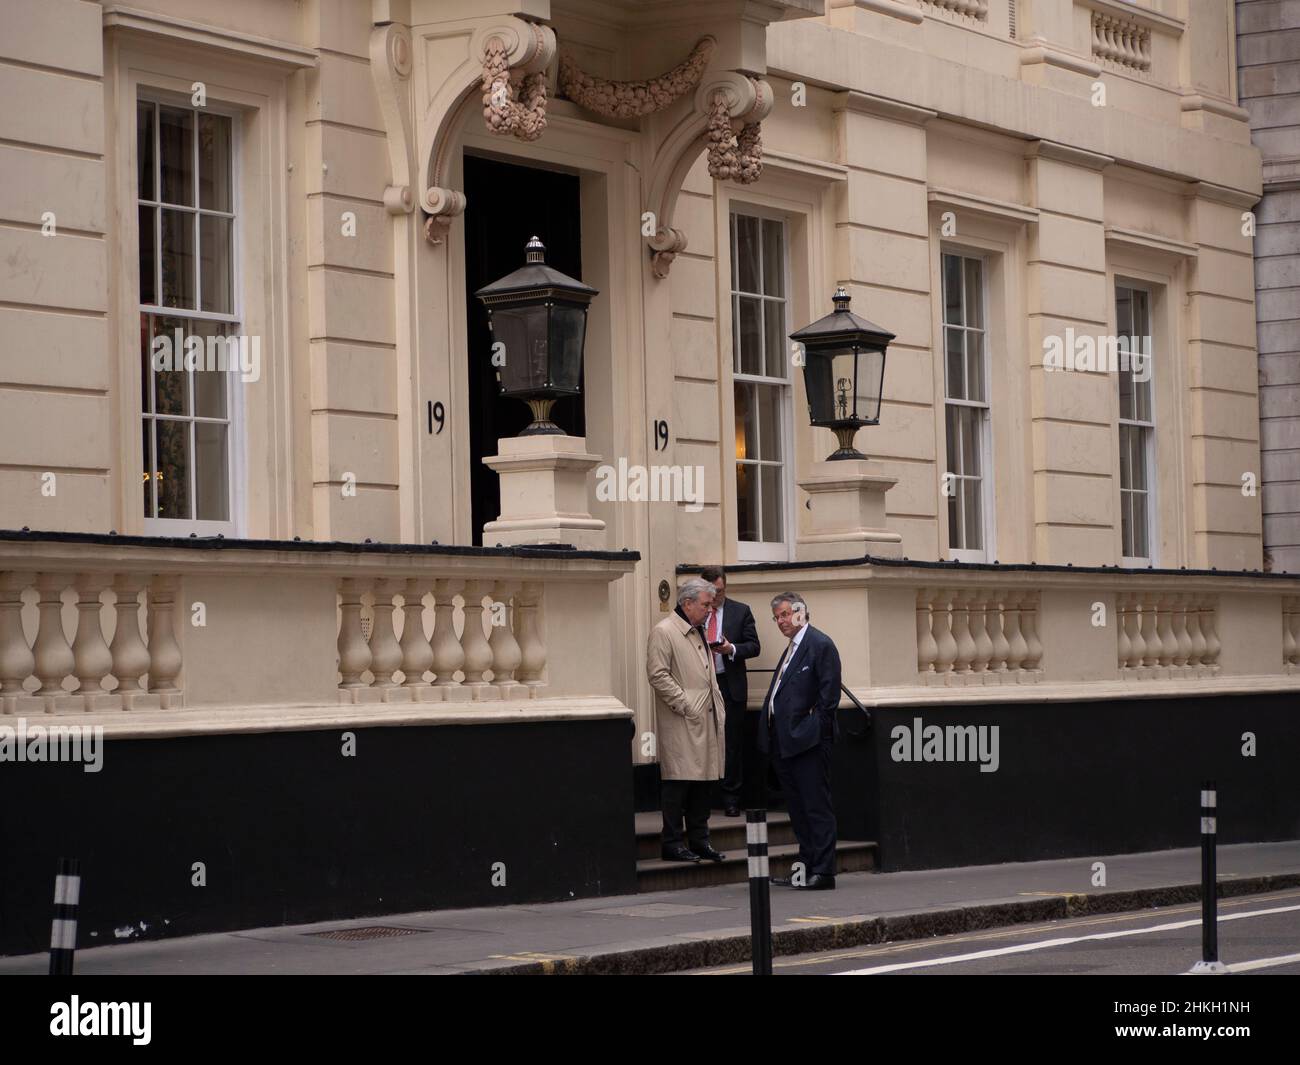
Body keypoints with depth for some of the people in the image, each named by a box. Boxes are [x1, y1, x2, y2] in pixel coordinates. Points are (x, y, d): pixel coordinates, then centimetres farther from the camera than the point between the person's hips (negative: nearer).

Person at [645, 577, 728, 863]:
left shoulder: (699, 632, 20)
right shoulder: (664, 632, -9)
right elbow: (658, 675, -16)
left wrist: (717, 704, 16)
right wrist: (685, 705, -17)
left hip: (707, 721, 8)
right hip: (681, 723, -8)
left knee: (704, 782, 9)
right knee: (679, 783, -6)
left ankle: (699, 840, 16)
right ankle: (672, 844, -1)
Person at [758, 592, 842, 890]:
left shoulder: (820, 645, -8)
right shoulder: (792, 648, 20)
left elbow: (829, 693, -14)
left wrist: (813, 728, -13)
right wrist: (773, 736, 12)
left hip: (808, 742, -10)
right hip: (786, 742, 10)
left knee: (817, 808, -7)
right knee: (798, 810, 12)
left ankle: (823, 872, -7)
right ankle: (806, 869, 18)